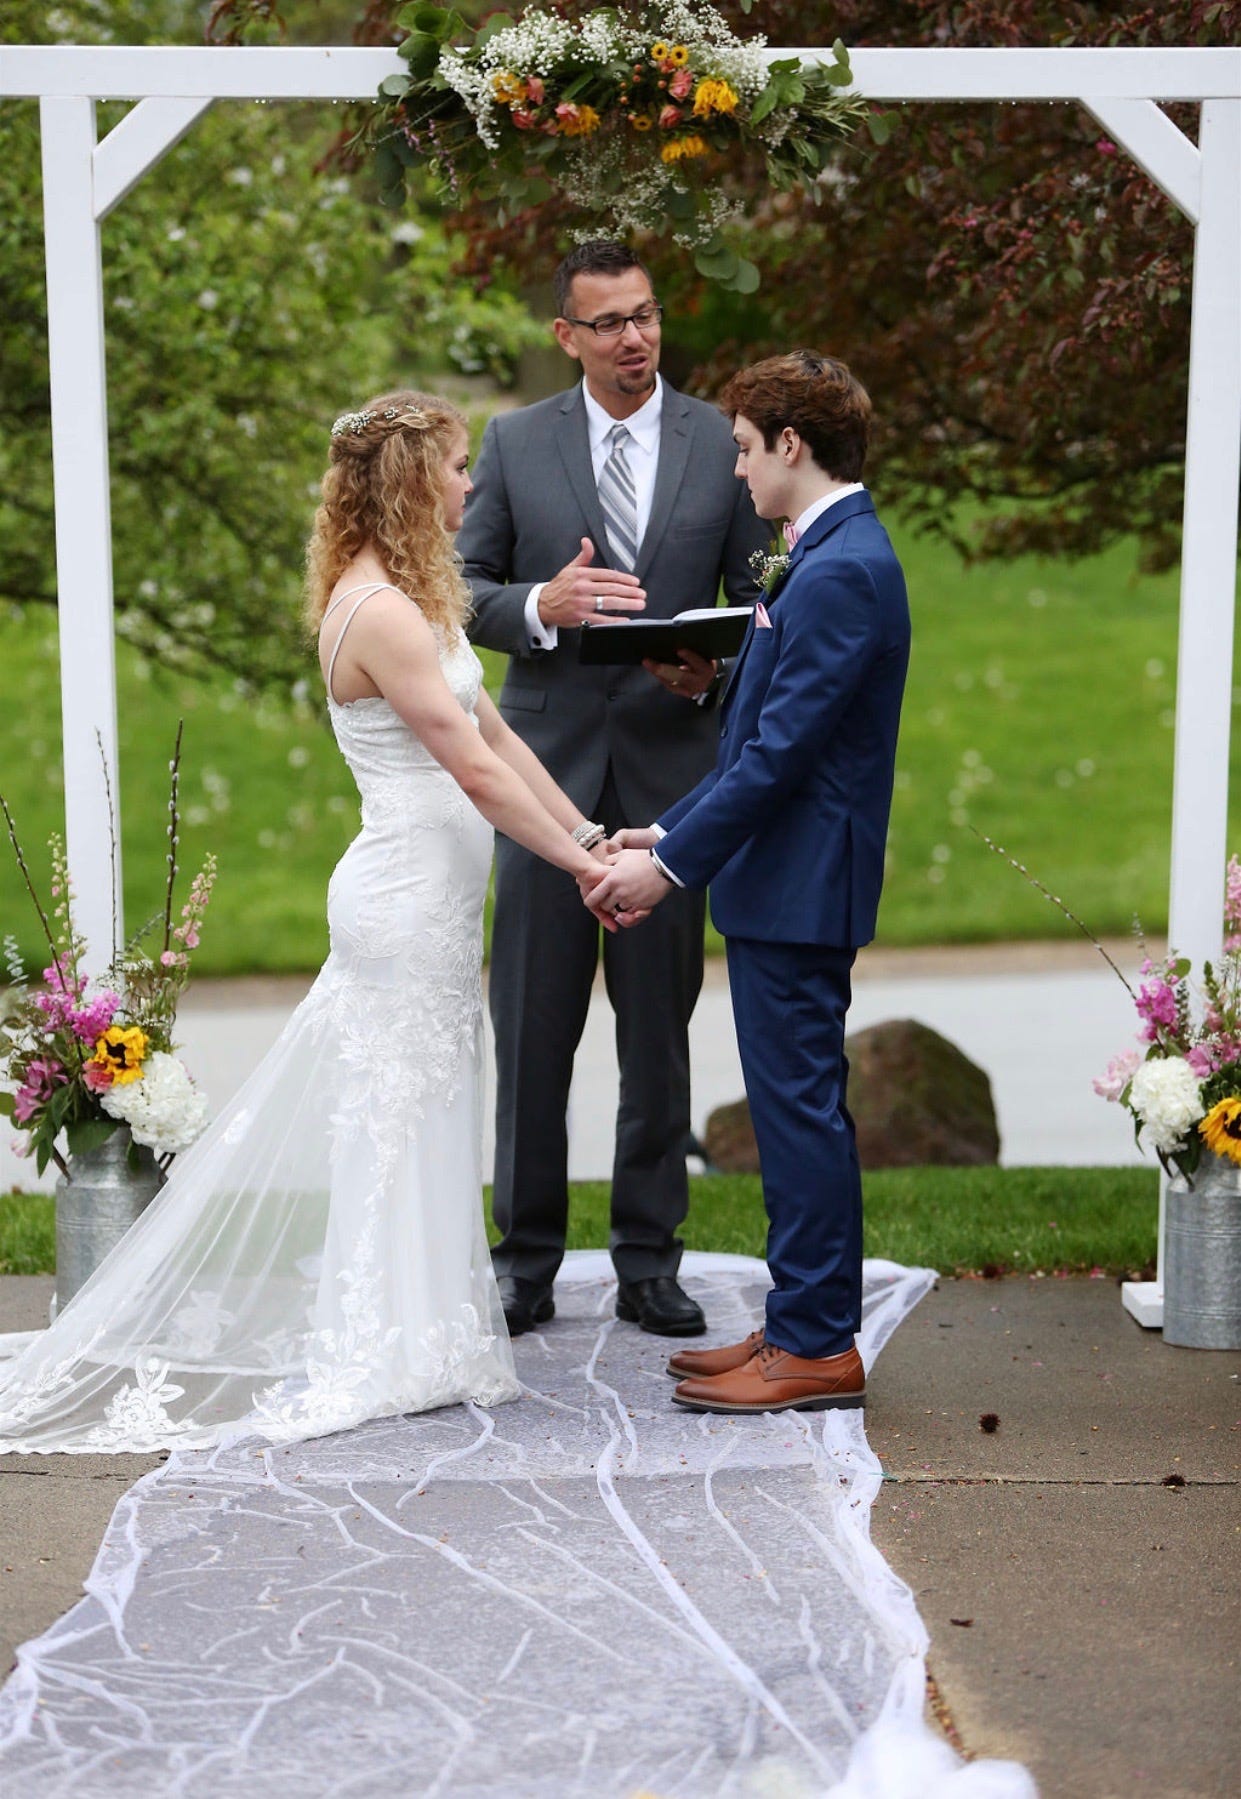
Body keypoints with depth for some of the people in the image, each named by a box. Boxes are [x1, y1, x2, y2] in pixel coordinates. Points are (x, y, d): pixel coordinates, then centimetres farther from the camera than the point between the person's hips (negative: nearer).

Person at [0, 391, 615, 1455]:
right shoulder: (380, 611, -20)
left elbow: (496, 735, 13)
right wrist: (581, 866, -14)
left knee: (415, 1116, 15)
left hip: (423, 899, 10)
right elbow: (476, 772, -21)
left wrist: (588, 835, 10)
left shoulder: (411, 597, 12)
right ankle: (387, 1354, 9)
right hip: (410, 899, -10)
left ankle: (406, 1328, 25)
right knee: (400, 1121, -1)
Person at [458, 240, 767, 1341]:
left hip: (671, 765, 0)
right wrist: (542, 606, -16)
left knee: (661, 1025, 5)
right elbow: (467, 589, 5)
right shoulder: (515, 443, 5)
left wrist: (711, 669, -13)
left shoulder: (722, 443, 5)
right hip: (547, 765, 0)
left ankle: (650, 1261, 15)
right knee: (532, 1025, 2)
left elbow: (759, 599, 7)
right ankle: (526, 1261, 12)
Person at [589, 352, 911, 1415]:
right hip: (786, 887, 10)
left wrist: (672, 865, -17)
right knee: (798, 1111, 14)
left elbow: (782, 751, -21)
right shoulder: (835, 557, 14)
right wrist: (670, 836, 14)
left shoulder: (842, 572, -18)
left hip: (798, 889, -10)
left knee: (801, 1108, -4)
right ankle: (805, 1327, 23)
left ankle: (817, 1348, 4)